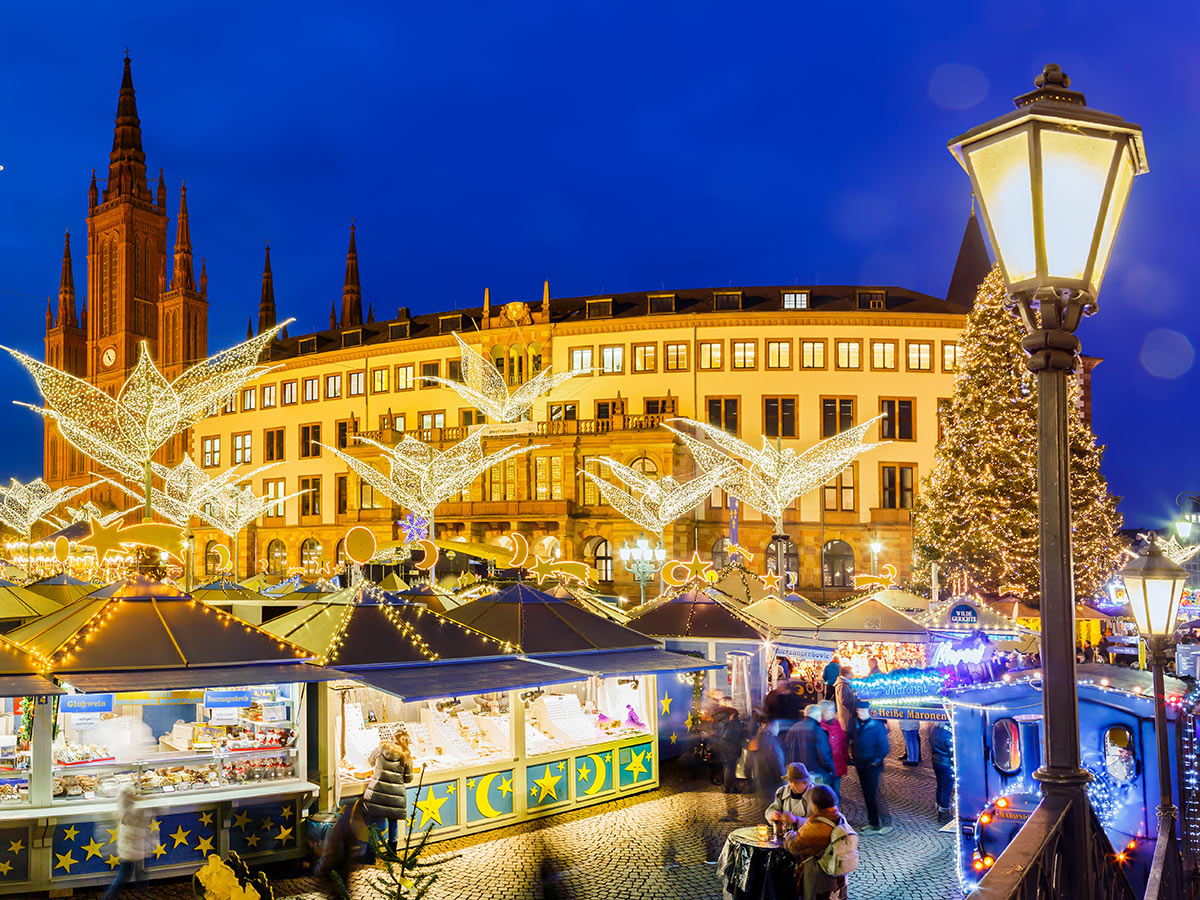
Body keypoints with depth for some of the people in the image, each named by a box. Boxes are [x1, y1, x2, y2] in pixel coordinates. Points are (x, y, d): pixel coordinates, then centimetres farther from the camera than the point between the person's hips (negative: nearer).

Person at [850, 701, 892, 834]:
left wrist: (876, 761, -13)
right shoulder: (856, 725, 8)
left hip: (872, 765, -7)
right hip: (861, 765, 7)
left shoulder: (876, 725, -12)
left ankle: (875, 824, -2)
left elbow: (884, 747, -11)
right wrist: (855, 760, 11)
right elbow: (853, 744, 18)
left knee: (872, 795, -7)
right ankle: (872, 822, 20)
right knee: (867, 795, 11)